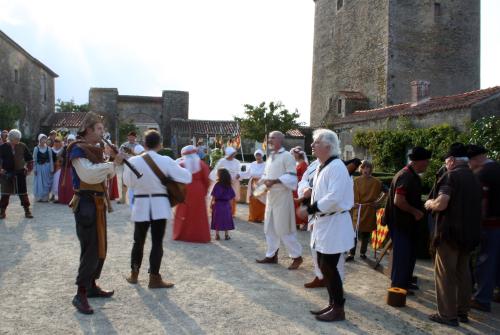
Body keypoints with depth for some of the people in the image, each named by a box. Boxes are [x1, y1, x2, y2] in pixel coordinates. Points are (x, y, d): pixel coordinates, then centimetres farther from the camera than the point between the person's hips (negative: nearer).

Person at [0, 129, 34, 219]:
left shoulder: (22, 146, -1)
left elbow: (30, 159, 8)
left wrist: (29, 169, 3)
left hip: (20, 173, 1)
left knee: (23, 192, 5)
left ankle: (27, 211, 14)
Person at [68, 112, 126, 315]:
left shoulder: (96, 149, 14)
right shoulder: (78, 150, -12)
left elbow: (106, 175, 18)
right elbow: (89, 174, -27)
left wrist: (113, 163, 0)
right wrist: (113, 163, -21)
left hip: (98, 203, 9)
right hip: (86, 204, -9)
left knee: (100, 248, 14)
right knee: (90, 250, -9)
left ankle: (92, 286, 27)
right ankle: (80, 295, -1)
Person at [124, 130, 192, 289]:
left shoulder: (133, 161, -6)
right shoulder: (166, 161, -12)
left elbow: (128, 182, 9)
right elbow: (187, 178, -8)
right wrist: (181, 167, 11)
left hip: (141, 204, 2)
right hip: (159, 205, -2)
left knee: (138, 241, 17)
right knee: (157, 242, 4)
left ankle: (134, 274, 26)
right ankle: (154, 278, 8)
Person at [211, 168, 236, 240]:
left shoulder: (217, 185, -12)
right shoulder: (229, 186, 0)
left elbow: (214, 196, -11)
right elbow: (232, 196, 3)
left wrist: (211, 203, -2)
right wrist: (229, 203, 13)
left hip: (218, 204, -3)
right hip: (227, 204, 3)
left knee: (217, 220, 6)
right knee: (226, 219, 10)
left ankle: (217, 235, 8)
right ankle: (226, 235, 14)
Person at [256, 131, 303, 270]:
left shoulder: (287, 156, -11)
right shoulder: (270, 157, 15)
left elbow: (291, 177, -18)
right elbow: (265, 174, 17)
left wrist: (275, 181, -26)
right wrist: (265, 180, -5)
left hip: (282, 196, -8)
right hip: (271, 195, 9)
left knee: (283, 228, -6)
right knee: (269, 227, 12)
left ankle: (297, 256, 6)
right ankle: (271, 255, 23)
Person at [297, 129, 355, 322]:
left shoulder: (337, 167, -18)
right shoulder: (321, 167, 12)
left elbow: (333, 198, -26)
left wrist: (309, 210, -20)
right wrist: (315, 218, 14)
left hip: (334, 224, -9)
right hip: (323, 222, 9)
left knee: (328, 266, -3)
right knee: (324, 266, 14)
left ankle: (339, 309, 11)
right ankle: (332, 304, 27)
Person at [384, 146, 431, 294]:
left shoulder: (412, 175, 10)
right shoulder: (406, 176, -23)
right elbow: (398, 201, -29)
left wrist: (418, 210, 10)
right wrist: (415, 211, -18)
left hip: (408, 221, 10)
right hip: (400, 222, -10)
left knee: (410, 252, 18)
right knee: (402, 253, -1)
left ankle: (405, 281, 31)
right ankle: (398, 284, 10)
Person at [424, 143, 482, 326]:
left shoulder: (451, 176, -13)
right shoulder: (475, 179, 12)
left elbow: (441, 204, -25)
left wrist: (430, 203, -3)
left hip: (451, 232, -8)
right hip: (470, 232, 8)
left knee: (445, 273, -1)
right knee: (463, 271, 16)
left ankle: (448, 315, 2)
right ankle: (462, 311, 23)